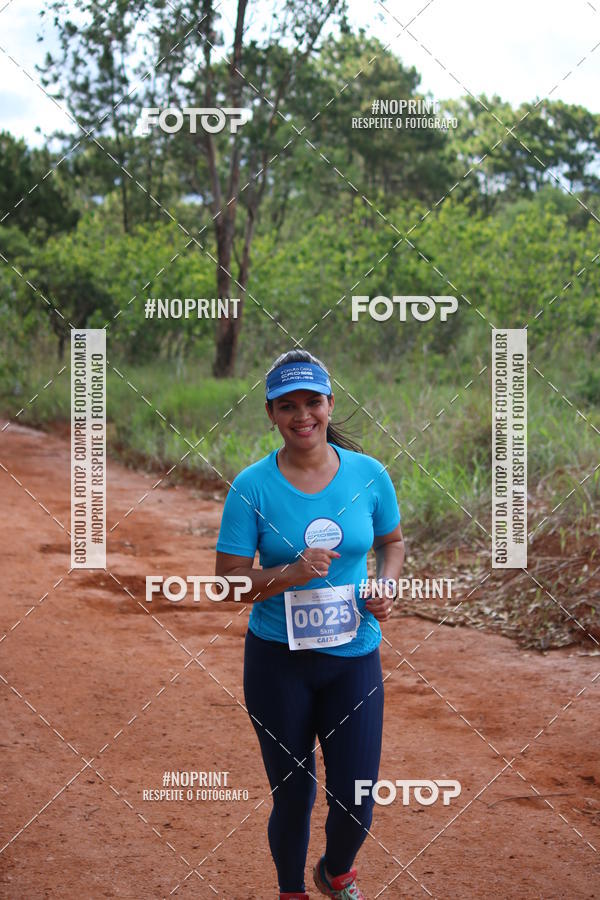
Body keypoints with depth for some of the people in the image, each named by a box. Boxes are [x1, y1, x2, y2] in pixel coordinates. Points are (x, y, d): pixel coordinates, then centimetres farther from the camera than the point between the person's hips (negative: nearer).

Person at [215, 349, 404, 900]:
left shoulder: (369, 474, -2)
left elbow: (392, 541, 15)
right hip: (278, 662, -2)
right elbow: (228, 581, -8)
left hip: (354, 658, 2)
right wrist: (289, 575, -25)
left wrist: (386, 586, -5)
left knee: (357, 803, 3)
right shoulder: (251, 487, -9)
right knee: (293, 797, 9)